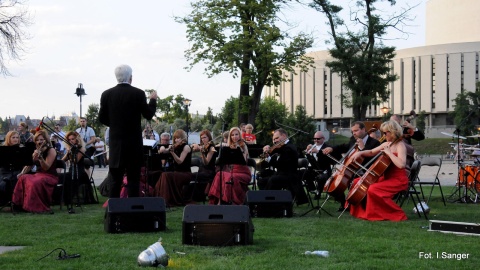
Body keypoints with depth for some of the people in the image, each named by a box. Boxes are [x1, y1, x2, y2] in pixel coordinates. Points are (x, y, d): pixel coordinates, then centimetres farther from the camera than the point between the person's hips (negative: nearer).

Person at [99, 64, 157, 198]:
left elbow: (102, 118, 4)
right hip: (134, 142, -3)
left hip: (115, 143, 3)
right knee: (133, 180, 2)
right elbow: (149, 115, -1)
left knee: (115, 181, 7)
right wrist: (153, 100, 16)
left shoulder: (107, 94, -1)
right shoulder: (138, 94, -9)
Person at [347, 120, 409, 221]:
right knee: (357, 182, 10)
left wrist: (389, 152, -24)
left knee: (373, 189, -32)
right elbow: (371, 152, 23)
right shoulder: (386, 144, 9)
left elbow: (401, 164, -33)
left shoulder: (400, 146, -15)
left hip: (398, 180, -9)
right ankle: (364, 210, 18)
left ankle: (397, 215, -18)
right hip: (386, 177, 9)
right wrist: (360, 153, 5)